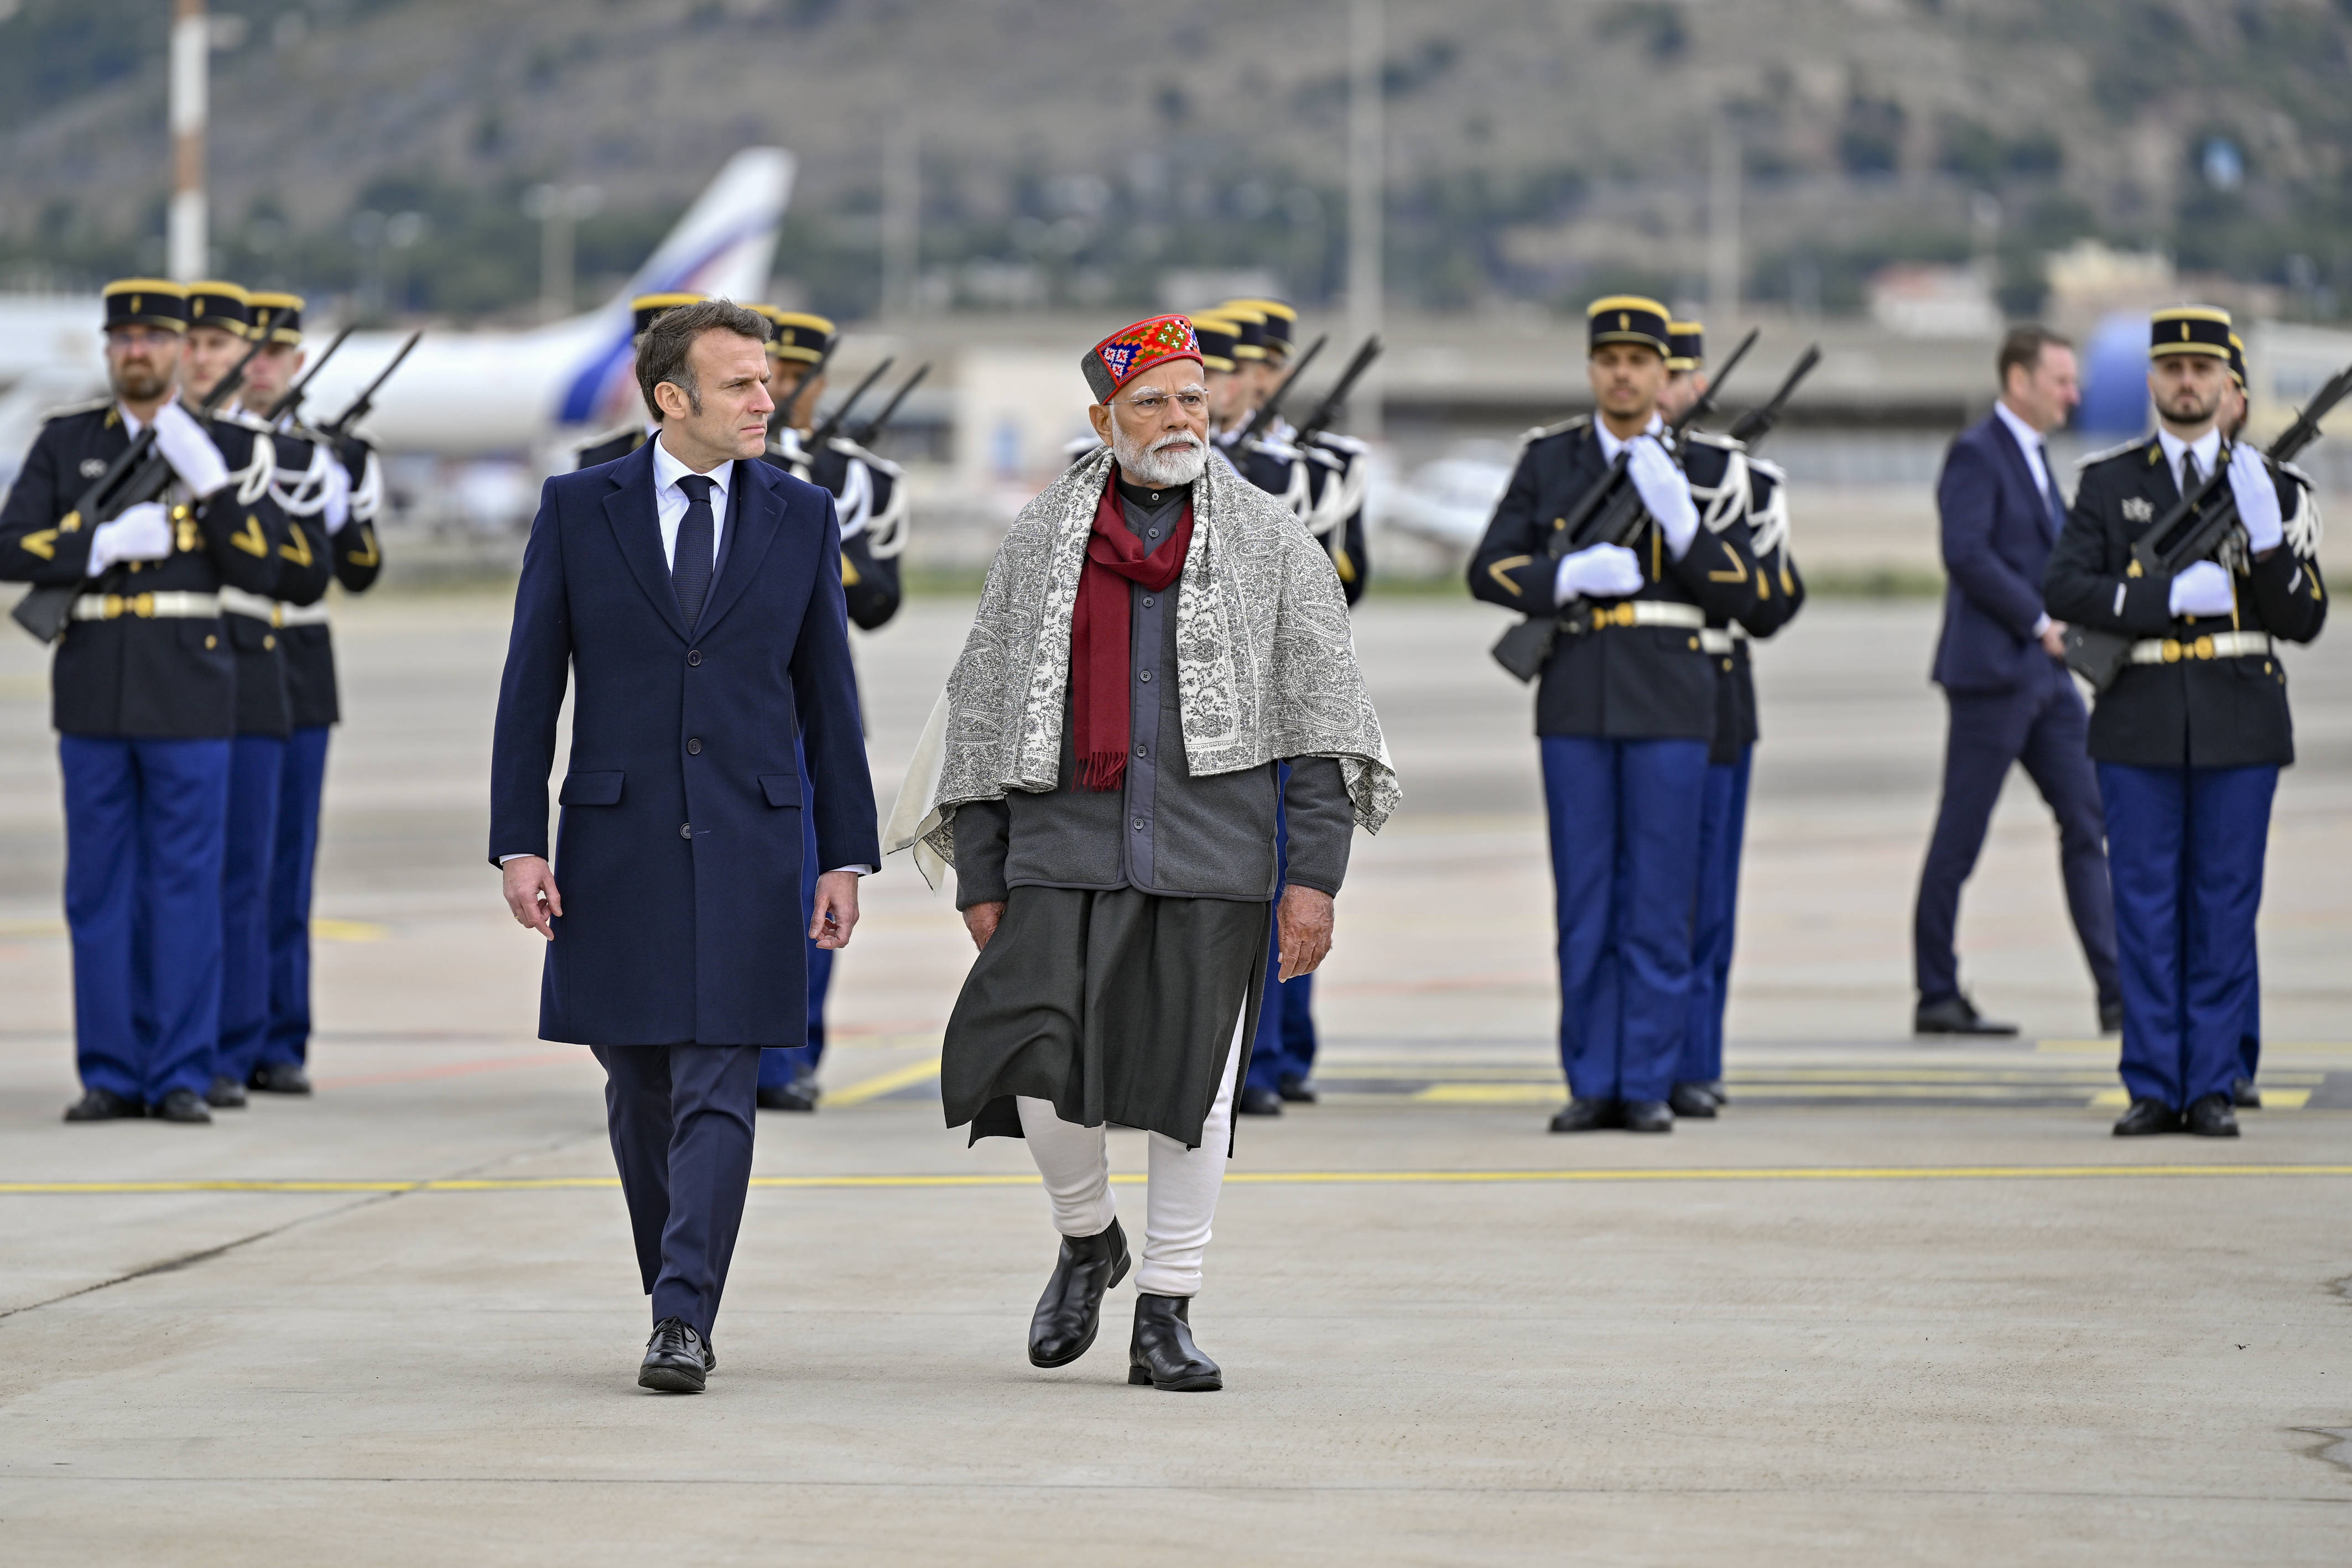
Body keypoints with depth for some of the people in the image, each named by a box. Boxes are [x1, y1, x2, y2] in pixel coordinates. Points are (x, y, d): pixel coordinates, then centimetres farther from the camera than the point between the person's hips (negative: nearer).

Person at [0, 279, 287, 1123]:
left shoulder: (227, 447, 4)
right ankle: (110, 1074, 10)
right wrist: (104, 542, -14)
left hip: (189, 695, -2)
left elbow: (261, 570, -4)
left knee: (186, 888, -1)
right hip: (94, 695, 2)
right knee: (99, 889, 4)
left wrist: (208, 481, -15)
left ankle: (180, 1075, 3)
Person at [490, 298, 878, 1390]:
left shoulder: (801, 519, 6)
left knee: (717, 1094, -9)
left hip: (748, 847, 0)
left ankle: (683, 1323, -13)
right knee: (640, 1095, 8)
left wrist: (846, 854, 3)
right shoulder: (578, 510, 2)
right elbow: (530, 686, 3)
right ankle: (676, 1305, 23)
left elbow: (826, 696, 8)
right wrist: (519, 842, -4)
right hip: (616, 846, 1)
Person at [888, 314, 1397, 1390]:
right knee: (1038, 1068, -13)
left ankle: (1165, 1314, 13)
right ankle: (1088, 1240, 16)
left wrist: (1314, 875, -5)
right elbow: (983, 710, 12)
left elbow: (1323, 722, 4)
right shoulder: (1040, 541, 9)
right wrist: (979, 877, 8)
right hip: (1064, 853, 0)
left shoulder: (1269, 544, 6)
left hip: (1212, 861, 0)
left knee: (1191, 1092, 0)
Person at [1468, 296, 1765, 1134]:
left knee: (1659, 902, -1)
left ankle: (1648, 1085, 4)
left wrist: (1679, 520, -16)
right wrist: (1567, 577, -14)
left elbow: (1741, 593, -2)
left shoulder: (1707, 467, 4)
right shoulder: (1548, 460, 7)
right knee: (1585, 903, 3)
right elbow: (1488, 571, 3)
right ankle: (1592, 1085, 8)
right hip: (1576, 703, 1)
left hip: (1671, 705, -1)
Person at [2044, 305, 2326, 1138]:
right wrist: (2173, 596, -15)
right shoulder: (2108, 483, 7)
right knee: (2146, 908, 1)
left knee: (2225, 907, 1)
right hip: (2140, 727, 0)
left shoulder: (2273, 486, 7)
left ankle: (2211, 1089, 6)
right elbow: (2064, 588, -5)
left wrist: (2266, 538, -14)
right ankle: (2153, 1089, 6)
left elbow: (2304, 620, 3)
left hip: (2239, 725, 0)